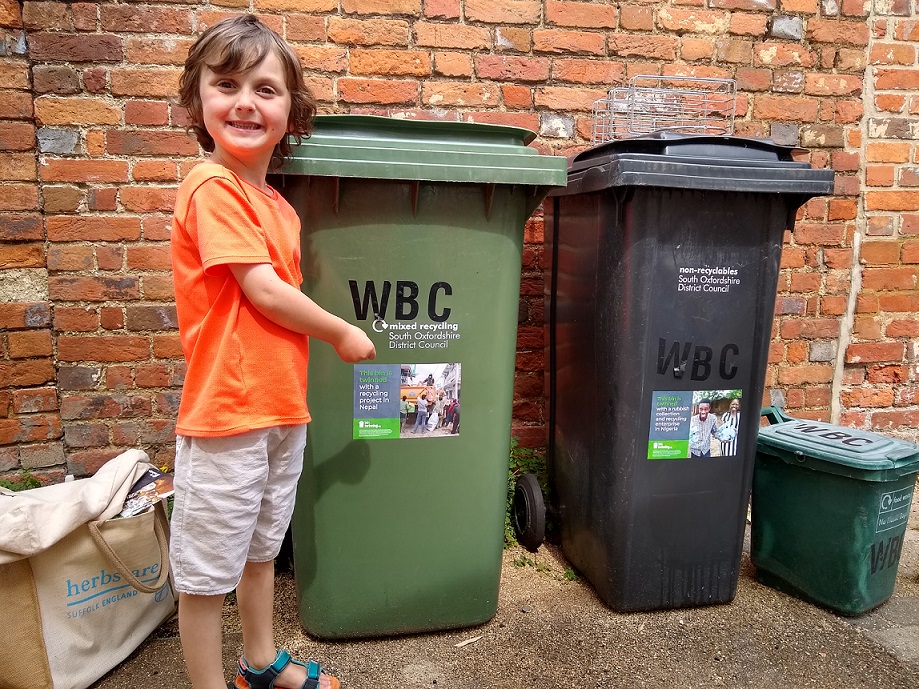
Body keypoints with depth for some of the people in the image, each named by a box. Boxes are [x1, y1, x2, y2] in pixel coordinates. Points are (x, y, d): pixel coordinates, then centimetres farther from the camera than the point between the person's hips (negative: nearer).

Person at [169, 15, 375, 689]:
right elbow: (263, 292, -16)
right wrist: (342, 333, -6)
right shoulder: (213, 187, -13)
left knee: (260, 549, 23)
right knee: (206, 571, 9)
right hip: (227, 407, -8)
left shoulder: (278, 204, 10)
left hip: (281, 405, 9)